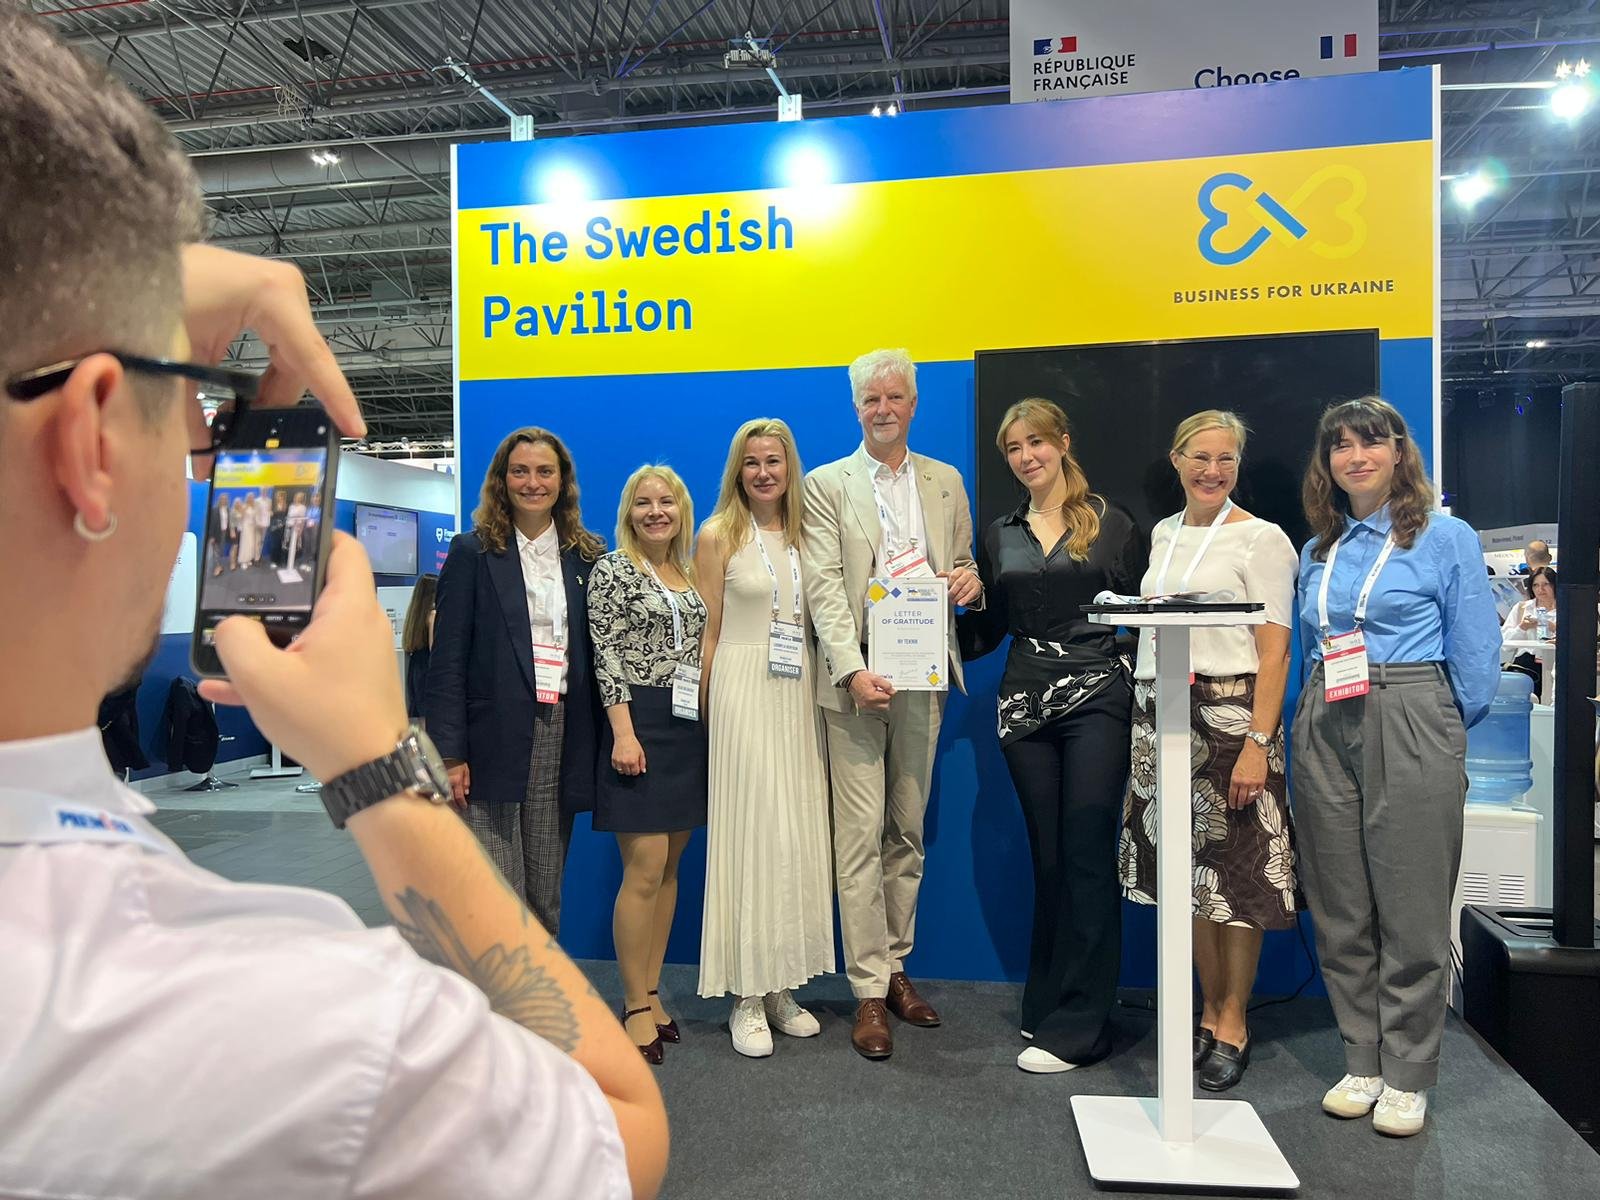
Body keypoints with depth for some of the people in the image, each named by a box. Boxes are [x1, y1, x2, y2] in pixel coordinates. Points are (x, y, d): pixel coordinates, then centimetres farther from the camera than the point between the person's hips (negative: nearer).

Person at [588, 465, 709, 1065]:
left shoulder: (691, 576, 15)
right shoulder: (613, 569, -3)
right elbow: (606, 655, -9)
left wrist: (710, 727, 12)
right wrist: (623, 732, -17)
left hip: (691, 729, 6)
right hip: (640, 724, -6)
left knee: (669, 867, 10)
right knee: (645, 869, -6)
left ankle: (651, 992, 20)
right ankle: (636, 1005, 7)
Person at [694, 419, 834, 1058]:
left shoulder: (805, 534, 12)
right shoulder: (717, 537, 0)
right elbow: (709, 634, 0)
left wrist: (821, 694, 6)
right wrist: (708, 713, -3)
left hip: (801, 694, 5)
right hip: (743, 691, -4)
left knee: (799, 837, 7)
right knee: (750, 836, -3)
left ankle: (784, 987, 20)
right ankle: (747, 998, 9)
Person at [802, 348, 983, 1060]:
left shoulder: (946, 482, 13)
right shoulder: (826, 485, 2)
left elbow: (963, 565, 19)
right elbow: (824, 588, -7)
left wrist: (971, 579, -6)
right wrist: (854, 670, -19)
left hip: (922, 678, 4)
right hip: (856, 679, -3)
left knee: (908, 833, 12)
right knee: (860, 838, -2)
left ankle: (896, 967, 26)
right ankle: (869, 992, 8)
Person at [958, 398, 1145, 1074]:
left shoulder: (1111, 523, 4)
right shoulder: (999, 536, 14)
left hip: (1096, 696, -3)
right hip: (1026, 702, 3)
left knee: (1087, 857, -4)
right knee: (1047, 858, 9)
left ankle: (1077, 1027, 4)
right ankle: (1047, 1005, 22)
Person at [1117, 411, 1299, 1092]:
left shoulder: (1261, 539, -4)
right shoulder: (1163, 534, 14)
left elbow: (1274, 652, -9)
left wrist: (1258, 743, -17)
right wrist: (1146, 722, 13)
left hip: (1229, 714, -6)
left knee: (1237, 874, 1)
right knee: (1187, 871, 11)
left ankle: (1234, 1023, 16)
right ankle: (1210, 1010, 25)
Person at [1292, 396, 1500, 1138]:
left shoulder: (1447, 538, -1)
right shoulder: (1316, 553, 14)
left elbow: (1475, 661, -1)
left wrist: (1431, 733, 4)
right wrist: (1315, 728, 13)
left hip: (1410, 729, -5)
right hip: (1323, 734, 5)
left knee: (1410, 910, 1)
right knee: (1340, 911, 8)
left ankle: (1407, 1077, 16)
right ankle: (1362, 1063, 22)